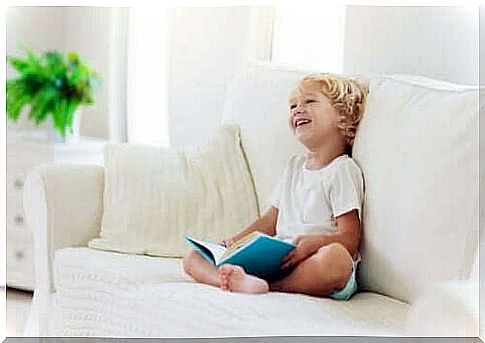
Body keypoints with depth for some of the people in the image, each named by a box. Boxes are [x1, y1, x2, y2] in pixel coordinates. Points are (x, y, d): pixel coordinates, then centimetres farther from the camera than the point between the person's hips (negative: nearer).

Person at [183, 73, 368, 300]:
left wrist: (313, 242, -28)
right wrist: (236, 241, 9)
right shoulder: (294, 166, 25)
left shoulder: (343, 170, 0)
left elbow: (349, 239, -9)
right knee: (193, 257, -6)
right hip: (276, 259, 7)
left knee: (336, 256, -42)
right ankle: (237, 279, -39)